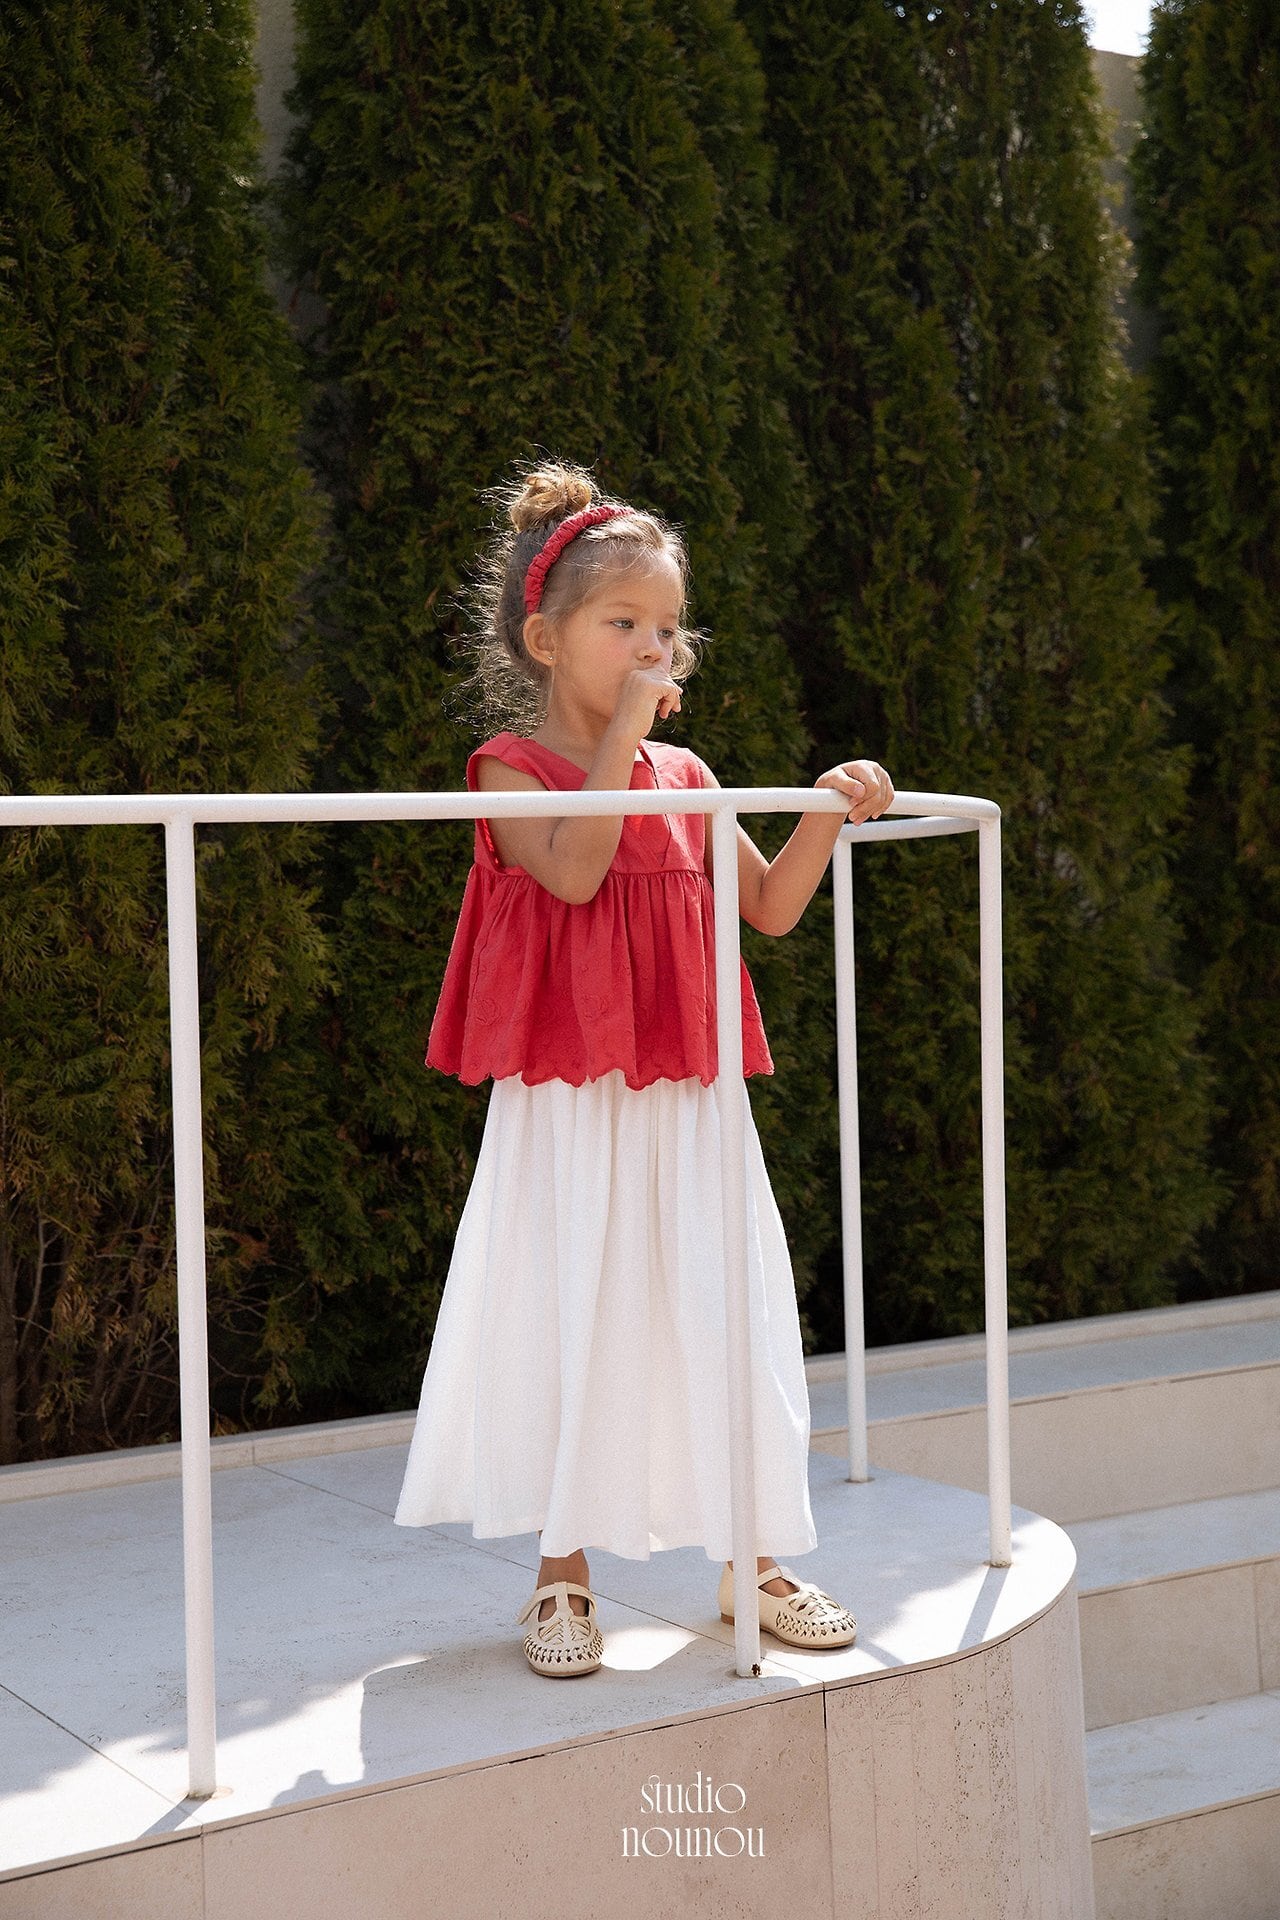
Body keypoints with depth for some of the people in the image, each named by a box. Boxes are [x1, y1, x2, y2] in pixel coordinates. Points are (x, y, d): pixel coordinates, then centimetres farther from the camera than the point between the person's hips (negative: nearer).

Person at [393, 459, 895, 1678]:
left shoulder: (684, 778, 11)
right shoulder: (511, 767, -3)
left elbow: (772, 906, 13)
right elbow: (574, 868, -22)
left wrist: (828, 813, 0)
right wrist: (620, 735, -20)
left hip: (683, 1101, 5)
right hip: (565, 1104, -4)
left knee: (725, 1315, 5)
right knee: (571, 1319, 1)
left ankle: (750, 1558, 19)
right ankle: (562, 1575, 16)